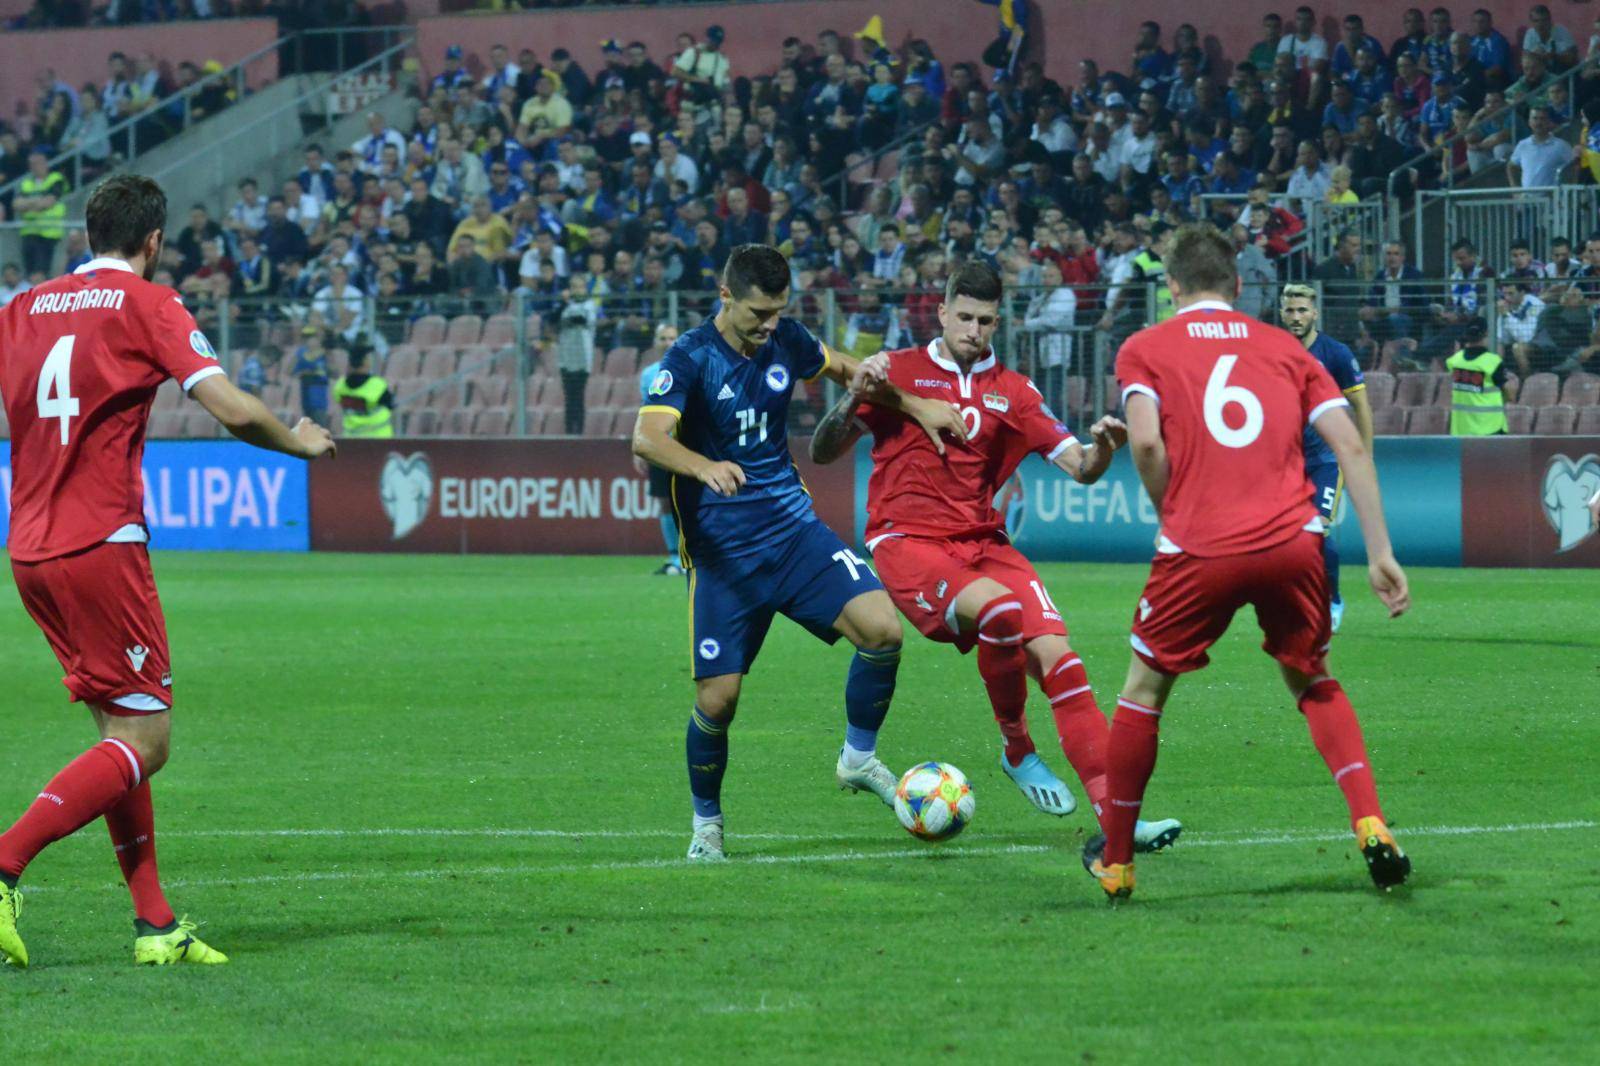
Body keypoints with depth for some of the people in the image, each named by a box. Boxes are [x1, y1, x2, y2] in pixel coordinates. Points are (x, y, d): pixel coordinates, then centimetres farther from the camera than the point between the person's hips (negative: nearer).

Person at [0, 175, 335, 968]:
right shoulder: (147, 305, -3)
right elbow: (233, 409, -11)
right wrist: (299, 441, 6)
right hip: (100, 544, -7)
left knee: (120, 728, 13)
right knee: (143, 740, -3)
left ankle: (154, 922, 9)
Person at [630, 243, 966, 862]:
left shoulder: (785, 341, 3)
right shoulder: (690, 358, -13)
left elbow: (841, 368, 24)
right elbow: (648, 438, -28)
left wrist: (916, 408, 19)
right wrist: (704, 466, -47)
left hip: (793, 530, 4)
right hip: (722, 549, -4)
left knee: (882, 627, -16)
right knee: (717, 696, -8)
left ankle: (858, 759, 5)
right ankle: (706, 823, 17)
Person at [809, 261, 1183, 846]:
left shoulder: (1012, 391, 12)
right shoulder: (900, 371, 6)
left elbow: (1079, 467, 6)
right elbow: (823, 452, 6)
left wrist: (1102, 449, -17)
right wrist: (855, 397, -12)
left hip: (982, 543, 4)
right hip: (906, 541, -4)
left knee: (1056, 655, -16)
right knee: (999, 606, -33)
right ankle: (1016, 751, -9)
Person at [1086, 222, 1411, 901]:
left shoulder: (1145, 349, 10)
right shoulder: (1283, 348, 18)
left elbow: (1146, 444, -8)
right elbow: (1350, 445, 8)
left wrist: (1172, 515, 9)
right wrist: (1380, 553, 8)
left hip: (1200, 551, -2)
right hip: (1293, 541, 2)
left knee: (1144, 690, 17)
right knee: (1315, 685, 23)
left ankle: (1115, 863, 24)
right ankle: (1372, 830, 4)